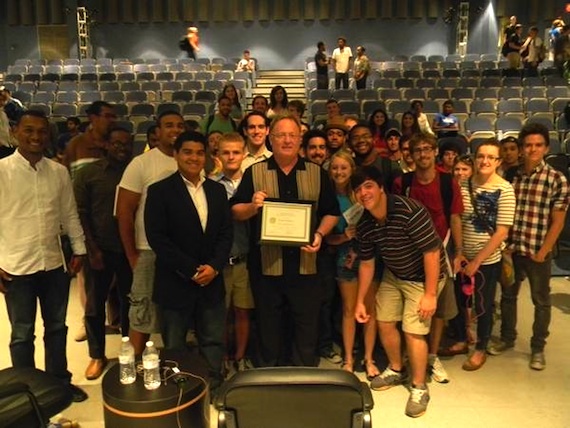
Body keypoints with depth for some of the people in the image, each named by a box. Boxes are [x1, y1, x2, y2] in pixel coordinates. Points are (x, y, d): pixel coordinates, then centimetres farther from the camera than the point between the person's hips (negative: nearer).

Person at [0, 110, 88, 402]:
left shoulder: (59, 172, 2)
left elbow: (70, 214, 10)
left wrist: (79, 249, 9)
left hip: (54, 264, 4)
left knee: (57, 327, 17)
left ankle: (60, 382, 34)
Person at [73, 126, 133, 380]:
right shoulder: (88, 173, 1)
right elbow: (80, 213, 0)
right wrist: (92, 249, -5)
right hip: (100, 249, 0)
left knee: (130, 302, 11)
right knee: (94, 304, 7)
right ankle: (97, 356, 24)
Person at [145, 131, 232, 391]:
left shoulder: (217, 190, 9)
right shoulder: (160, 191, -5)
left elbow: (226, 232, 5)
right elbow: (156, 237, -12)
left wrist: (214, 266, -10)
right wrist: (192, 270, -15)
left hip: (212, 282, 4)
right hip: (175, 283, -3)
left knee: (213, 343, 12)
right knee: (174, 348, 12)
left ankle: (213, 392, 30)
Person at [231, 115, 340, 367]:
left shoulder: (317, 174, 7)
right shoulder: (254, 173, 4)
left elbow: (331, 212, 7)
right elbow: (235, 211, 2)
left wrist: (319, 234, -10)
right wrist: (252, 206, -19)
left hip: (304, 264, 1)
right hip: (265, 264, 0)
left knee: (307, 324, 11)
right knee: (268, 325, 14)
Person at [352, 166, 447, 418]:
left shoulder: (409, 211, -31)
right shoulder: (364, 224, -9)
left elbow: (432, 252, -28)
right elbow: (366, 264, 2)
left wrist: (430, 294, -26)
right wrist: (360, 300, 5)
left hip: (423, 276, -7)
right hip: (393, 275, 7)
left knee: (413, 331, -8)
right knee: (384, 322, 11)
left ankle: (419, 388, 15)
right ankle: (396, 370, 37)